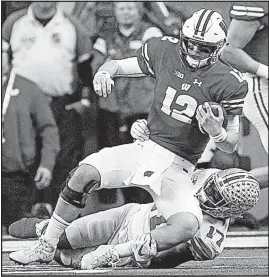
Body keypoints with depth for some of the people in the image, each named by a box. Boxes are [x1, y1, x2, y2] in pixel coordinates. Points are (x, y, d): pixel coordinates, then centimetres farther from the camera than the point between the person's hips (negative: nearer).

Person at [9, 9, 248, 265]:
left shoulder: (228, 84, -8)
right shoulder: (165, 50, -1)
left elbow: (230, 146, -3)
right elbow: (118, 65, 12)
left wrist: (215, 131, -26)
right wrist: (103, 73, -13)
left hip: (177, 167, -2)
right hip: (146, 148, 2)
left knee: (187, 226, -30)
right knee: (84, 174, -21)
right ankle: (47, 246, -5)